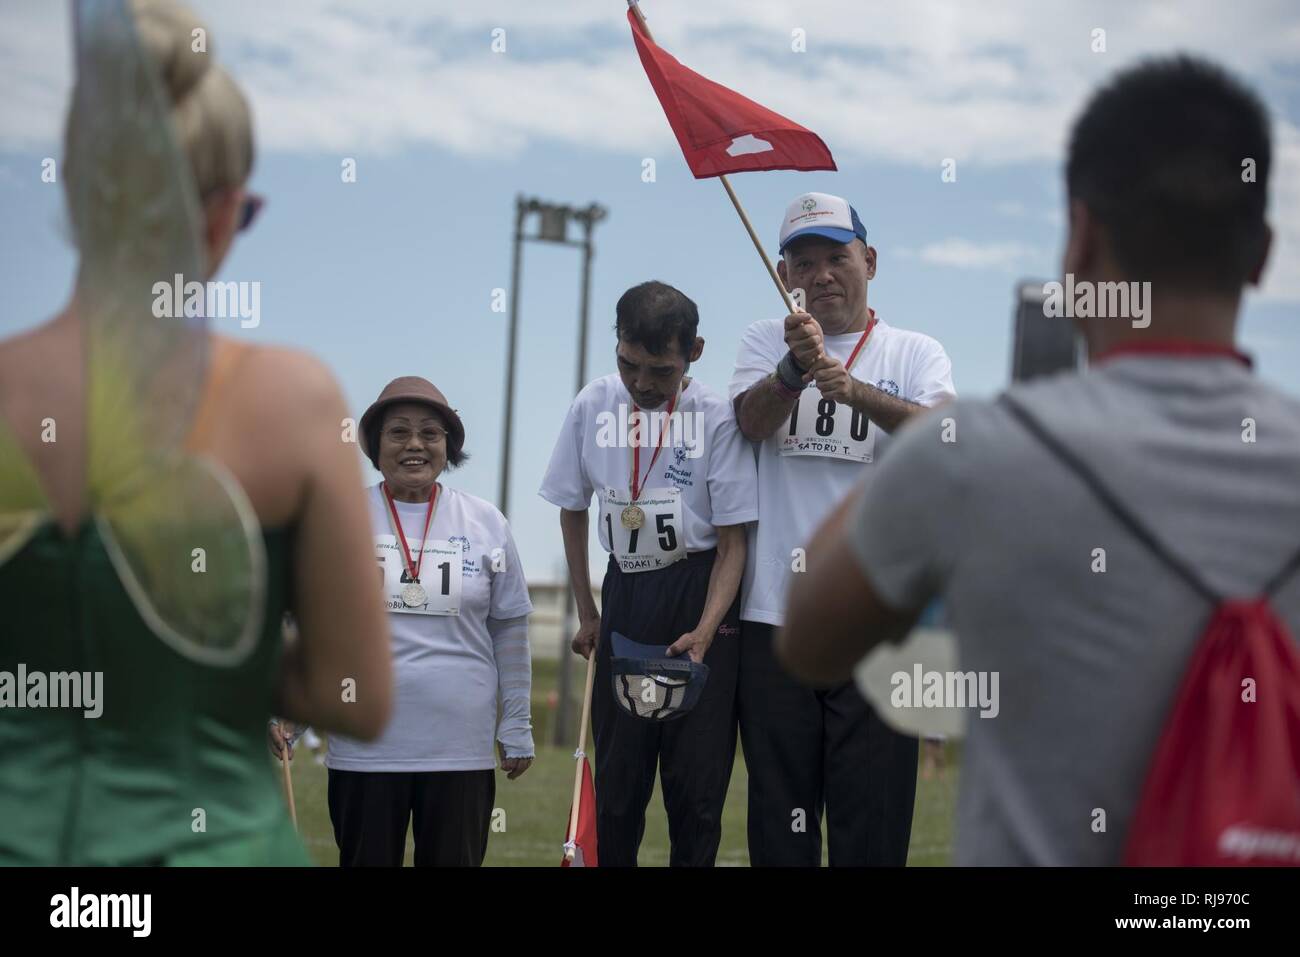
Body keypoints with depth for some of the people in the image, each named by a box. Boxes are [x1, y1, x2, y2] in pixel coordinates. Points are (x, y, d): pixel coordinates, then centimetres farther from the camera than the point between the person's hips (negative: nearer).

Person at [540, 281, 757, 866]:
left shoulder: (716, 417, -13)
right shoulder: (593, 405, -1)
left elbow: (732, 544, -9)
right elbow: (572, 511, 13)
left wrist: (703, 631, -22)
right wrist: (586, 612, 13)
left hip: (702, 594, -3)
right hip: (626, 592, 3)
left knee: (696, 780, -4)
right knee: (616, 779, 4)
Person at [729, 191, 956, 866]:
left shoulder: (915, 354, 8)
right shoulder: (765, 341, 12)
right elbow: (752, 422, -9)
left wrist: (859, 392, -30)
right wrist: (795, 367, -30)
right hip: (775, 616, 1)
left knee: (873, 823, -2)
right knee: (778, 822, 6)